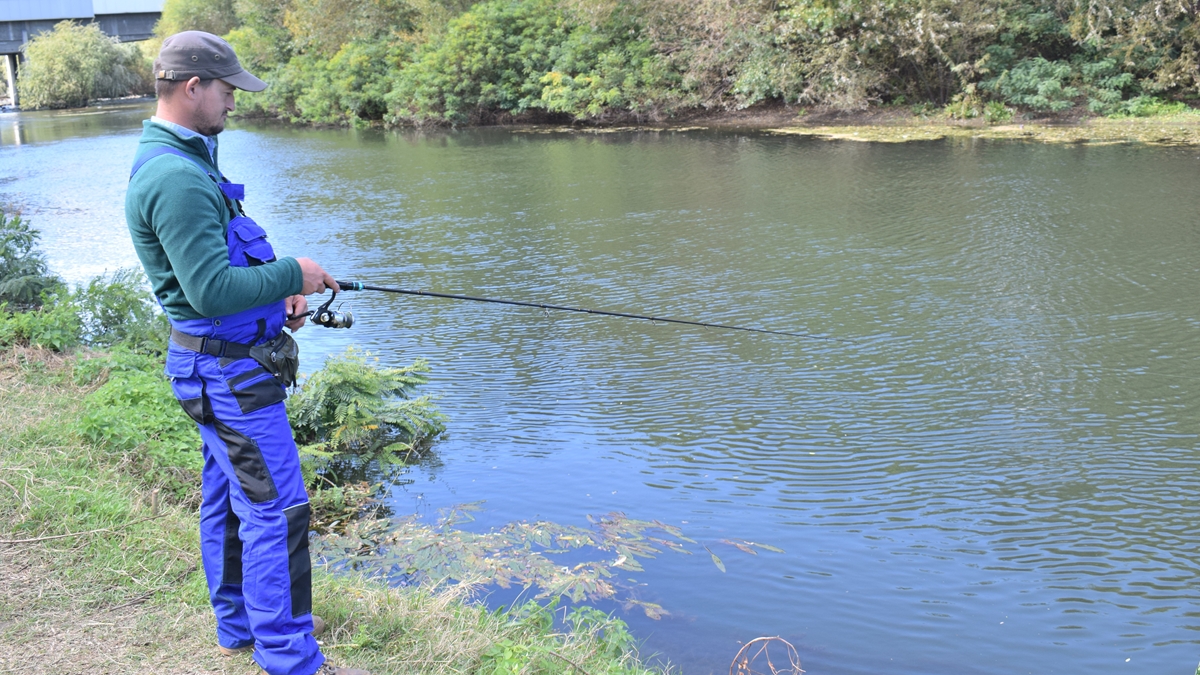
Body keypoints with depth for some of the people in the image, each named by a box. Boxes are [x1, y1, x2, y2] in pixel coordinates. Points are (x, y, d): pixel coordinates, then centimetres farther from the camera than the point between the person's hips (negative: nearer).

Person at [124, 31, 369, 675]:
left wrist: (275, 299, 9)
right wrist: (291, 275, -16)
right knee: (276, 511, -5)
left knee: (227, 499, 19)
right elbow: (211, 289, -28)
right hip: (231, 372, -11)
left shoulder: (171, 162, 12)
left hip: (218, 365, 11)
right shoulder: (178, 177, -23)